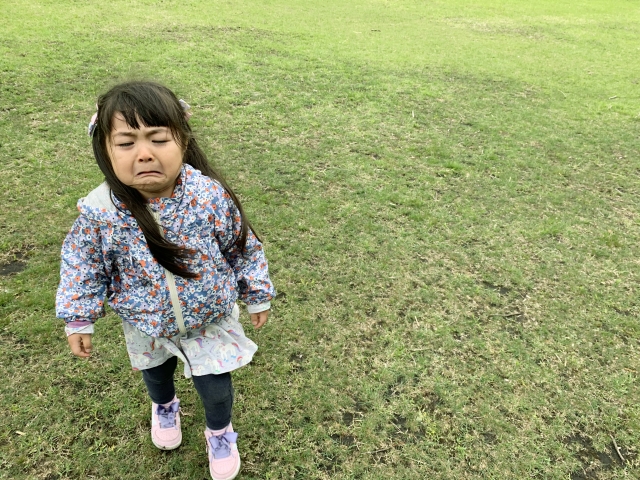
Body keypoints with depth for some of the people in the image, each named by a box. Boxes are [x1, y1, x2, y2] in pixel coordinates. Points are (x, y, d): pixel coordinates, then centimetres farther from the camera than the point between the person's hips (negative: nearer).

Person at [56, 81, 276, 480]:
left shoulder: (210, 196, -28)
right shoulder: (100, 211, -26)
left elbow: (243, 248, -12)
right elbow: (83, 266, -7)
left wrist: (258, 294, -2)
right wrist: (79, 319, -3)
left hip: (211, 317, -2)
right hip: (146, 325, 2)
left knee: (215, 387, 11)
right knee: (156, 371, 30)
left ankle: (220, 432, 48)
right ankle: (165, 407, 67)